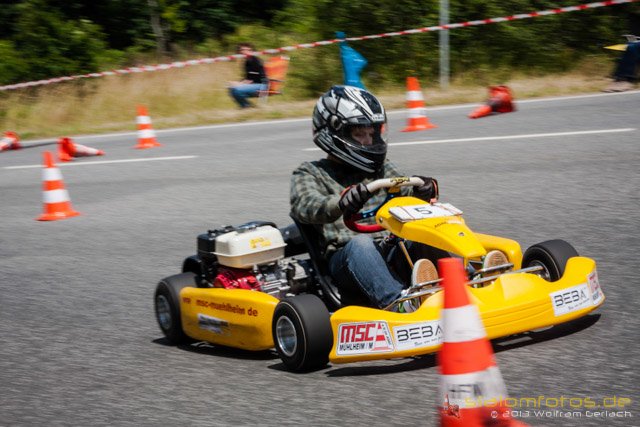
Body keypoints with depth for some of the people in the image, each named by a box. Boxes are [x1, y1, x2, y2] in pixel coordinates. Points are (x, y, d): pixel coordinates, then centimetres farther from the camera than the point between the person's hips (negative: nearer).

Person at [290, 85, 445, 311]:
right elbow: (305, 207, -10)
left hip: (392, 253, 4)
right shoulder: (311, 173, 11)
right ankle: (398, 303, -60)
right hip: (346, 259, -4)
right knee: (360, 243, -36)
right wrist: (340, 204, -32)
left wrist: (424, 190, -11)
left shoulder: (382, 169, 26)